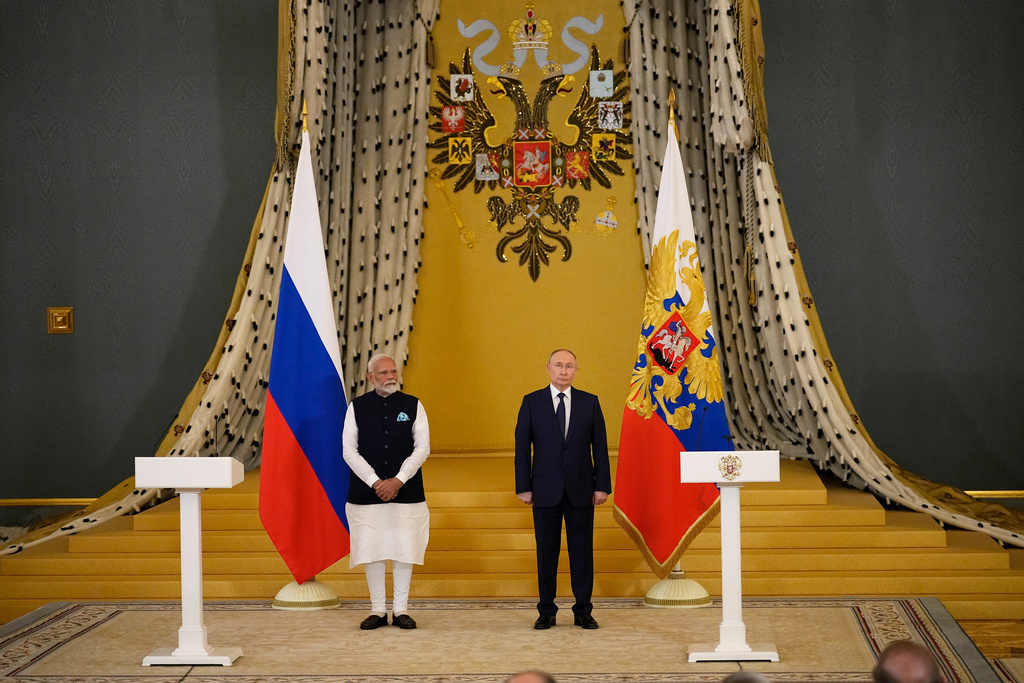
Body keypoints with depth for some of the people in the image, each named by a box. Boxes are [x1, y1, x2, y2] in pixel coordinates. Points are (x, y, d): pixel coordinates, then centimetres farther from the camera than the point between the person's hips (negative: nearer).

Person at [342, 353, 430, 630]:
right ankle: (377, 609, 12)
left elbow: (422, 447, 0)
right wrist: (375, 482, -11)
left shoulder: (413, 405, 4)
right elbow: (349, 450, -2)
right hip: (367, 491, 0)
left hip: (405, 490, 0)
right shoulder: (357, 407, 3)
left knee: (404, 548, 1)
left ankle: (400, 609, 11)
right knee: (372, 549, 2)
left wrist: (398, 480, -10)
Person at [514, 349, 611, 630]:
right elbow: (522, 446, 2)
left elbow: (600, 446, 5)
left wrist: (602, 485, -2)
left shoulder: (590, 403, 5)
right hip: (546, 490, 0)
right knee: (546, 551, 4)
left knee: (582, 550, 3)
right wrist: (523, 487, -3)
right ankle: (546, 611, 13)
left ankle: (583, 611, 11)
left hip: (581, 489, 1)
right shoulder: (532, 402, 3)